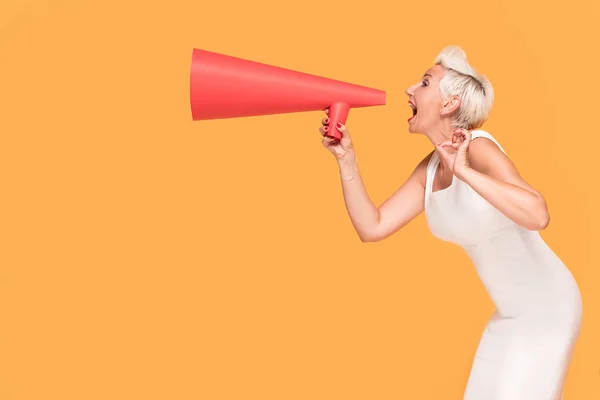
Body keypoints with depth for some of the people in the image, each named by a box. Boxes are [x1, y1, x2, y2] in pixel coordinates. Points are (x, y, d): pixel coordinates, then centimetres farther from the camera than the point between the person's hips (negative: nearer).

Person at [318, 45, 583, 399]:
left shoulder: (478, 147, -22)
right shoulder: (429, 169, 2)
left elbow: (538, 215, -37)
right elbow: (372, 228, -2)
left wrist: (464, 171, -38)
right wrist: (346, 158, -5)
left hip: (546, 308, -8)